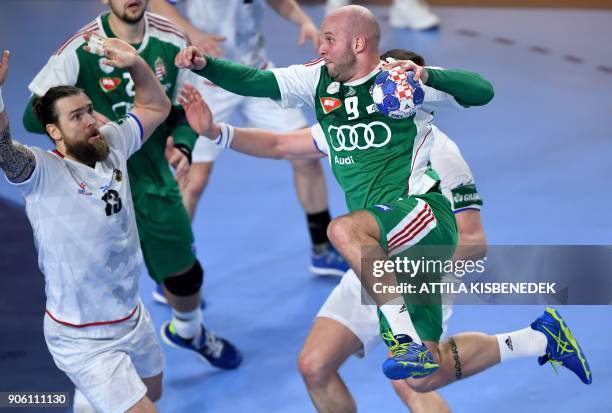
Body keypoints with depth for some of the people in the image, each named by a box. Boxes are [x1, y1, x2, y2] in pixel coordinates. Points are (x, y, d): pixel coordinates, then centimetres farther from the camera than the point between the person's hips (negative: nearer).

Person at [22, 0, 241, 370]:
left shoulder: (171, 41, -4)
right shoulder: (80, 50, -18)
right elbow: (35, 116, -14)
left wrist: (182, 145, -11)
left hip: (157, 182, 5)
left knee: (184, 272, 18)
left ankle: (188, 331, 50)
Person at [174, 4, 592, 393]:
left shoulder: (401, 77, -6)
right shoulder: (319, 82, 10)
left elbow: (482, 91, -12)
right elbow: (255, 81, 4)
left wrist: (427, 76, -27)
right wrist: (204, 64, -10)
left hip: (426, 216, -7)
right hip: (383, 246, 7)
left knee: (344, 229, -37)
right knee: (425, 377, 7)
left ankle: (409, 339, -30)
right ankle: (539, 338, 25)